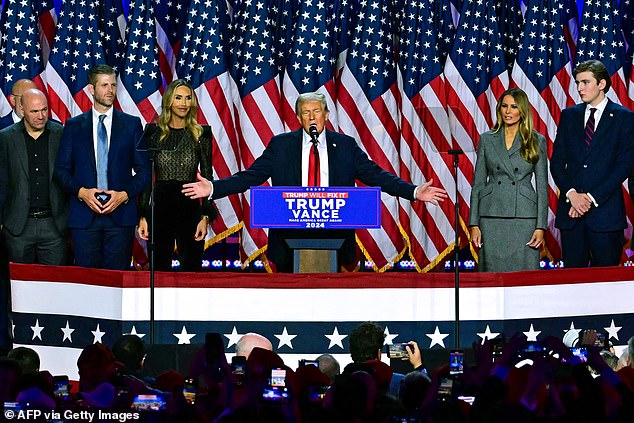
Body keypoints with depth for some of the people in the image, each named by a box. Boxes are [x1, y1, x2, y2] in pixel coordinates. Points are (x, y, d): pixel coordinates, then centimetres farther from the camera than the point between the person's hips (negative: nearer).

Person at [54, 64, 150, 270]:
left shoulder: (132, 124, 8)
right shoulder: (74, 126, 9)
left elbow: (144, 170, 8)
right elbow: (62, 169, 8)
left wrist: (124, 195, -8)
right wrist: (81, 192, -9)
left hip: (120, 214, 0)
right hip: (84, 215, 0)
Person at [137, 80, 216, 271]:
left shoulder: (201, 134, 6)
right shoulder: (154, 132, 6)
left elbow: (207, 178, 5)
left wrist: (205, 217, -4)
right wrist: (142, 216, -1)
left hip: (190, 207, 0)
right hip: (160, 207, 0)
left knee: (191, 269, -1)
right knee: (159, 269, 2)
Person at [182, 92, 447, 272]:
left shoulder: (345, 145, 8)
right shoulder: (281, 145, 7)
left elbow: (375, 175, 6)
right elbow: (250, 177, 4)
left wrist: (414, 192, -4)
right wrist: (213, 188, -8)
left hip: (333, 236, 0)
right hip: (290, 236, 0)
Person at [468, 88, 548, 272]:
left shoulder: (537, 141, 6)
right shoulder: (487, 140, 10)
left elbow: (542, 186, 5)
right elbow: (478, 183, 10)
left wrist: (541, 227, -4)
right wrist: (474, 224, 2)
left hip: (524, 216, -1)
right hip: (492, 218, 1)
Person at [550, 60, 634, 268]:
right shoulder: (569, 116, 13)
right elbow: (557, 162, 9)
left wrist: (592, 198, -12)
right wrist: (571, 194, -8)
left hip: (606, 210, -3)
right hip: (570, 211, 3)